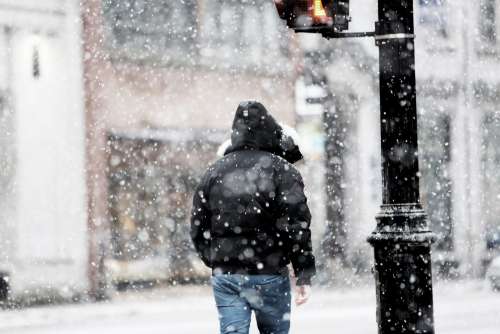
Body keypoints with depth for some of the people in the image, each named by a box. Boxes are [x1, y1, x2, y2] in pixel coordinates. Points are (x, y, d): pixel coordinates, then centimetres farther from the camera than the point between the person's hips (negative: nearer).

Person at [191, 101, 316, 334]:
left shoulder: (215, 172, 9)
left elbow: (198, 228, 11)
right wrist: (304, 275, -7)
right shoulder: (282, 171, -5)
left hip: (224, 276, 3)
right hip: (268, 275, -3)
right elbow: (296, 226, -11)